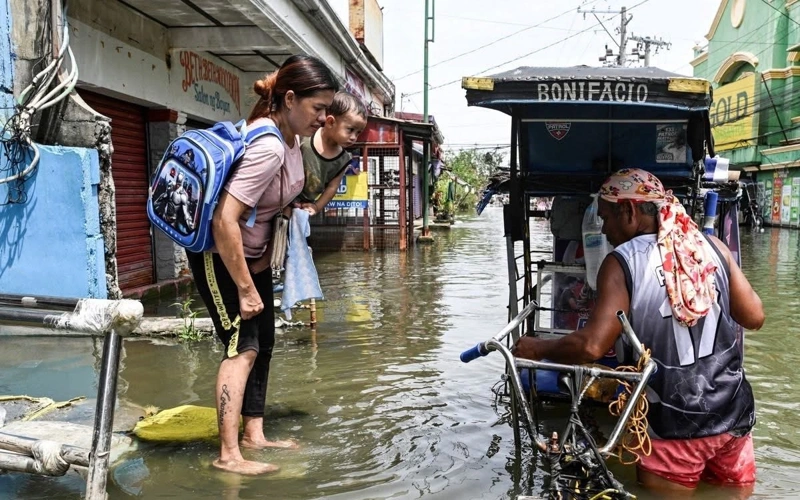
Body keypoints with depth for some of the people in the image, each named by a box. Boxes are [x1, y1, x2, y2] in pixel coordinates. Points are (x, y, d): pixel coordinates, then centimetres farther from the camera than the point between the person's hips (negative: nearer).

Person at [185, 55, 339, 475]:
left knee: (262, 342, 11)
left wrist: (267, 255, 8)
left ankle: (254, 435, 22)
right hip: (218, 254, -9)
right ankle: (228, 454, -4)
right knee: (243, 345, -11)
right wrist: (245, 288, -26)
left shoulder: (290, 136, -1)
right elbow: (225, 220, -33)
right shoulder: (268, 147, -29)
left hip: (254, 251, 9)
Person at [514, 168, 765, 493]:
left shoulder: (623, 263, -14)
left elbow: (591, 346, -21)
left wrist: (536, 348, -5)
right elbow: (754, 318, 5)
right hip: (733, 417, 4)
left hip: (673, 429, -4)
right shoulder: (712, 247, -2)